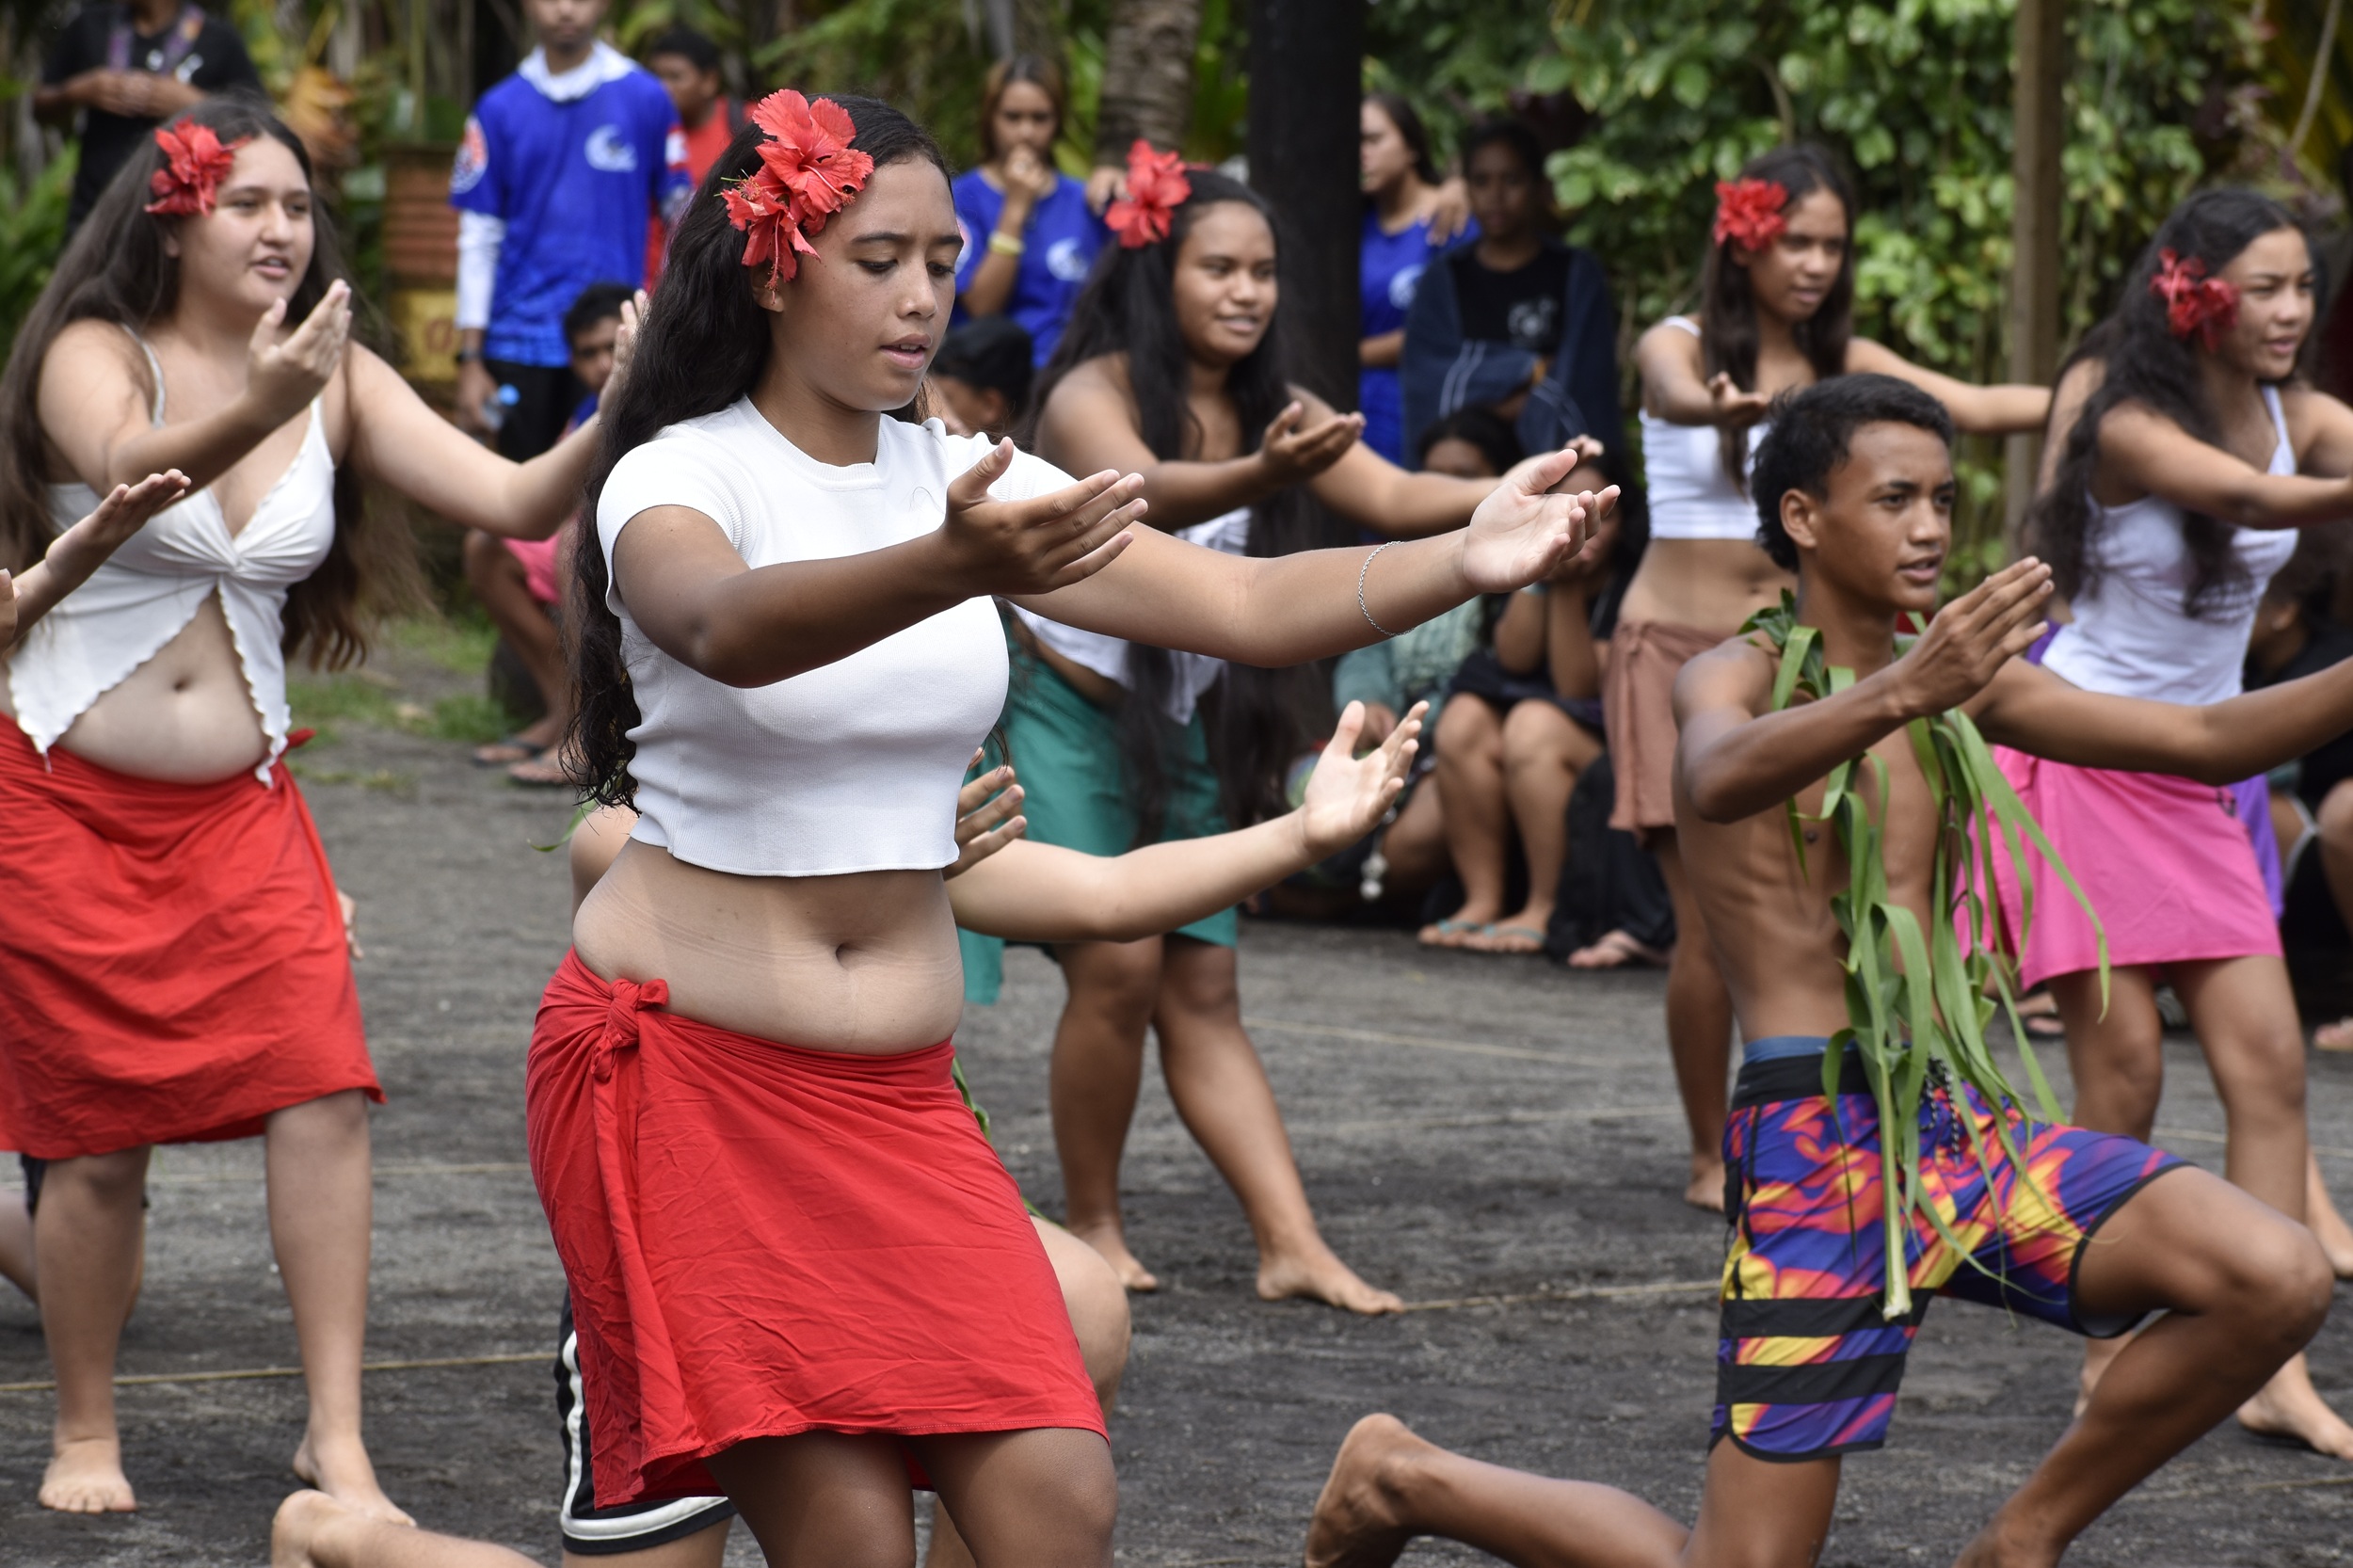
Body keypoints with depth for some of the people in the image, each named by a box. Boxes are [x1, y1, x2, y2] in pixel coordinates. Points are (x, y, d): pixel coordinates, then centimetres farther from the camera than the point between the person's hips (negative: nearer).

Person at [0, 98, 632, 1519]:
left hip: (239, 811, 3)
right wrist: (254, 409, -52)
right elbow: (130, 468, -32)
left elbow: (514, 500, -9)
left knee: (324, 1095, -12)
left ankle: (338, 1441, -9)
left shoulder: (341, 385, 2)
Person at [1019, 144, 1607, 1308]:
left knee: (1203, 990, 2)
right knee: (1118, 964, -17)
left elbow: (1391, 497, -11)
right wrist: (1259, 477, -57)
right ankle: (1092, 1229, -1)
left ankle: (1291, 1247, -4)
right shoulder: (1091, 395, -15)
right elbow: (1143, 491, -37)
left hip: (1179, 723, 6)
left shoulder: (1268, 409, 3)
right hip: (1064, 709, -6)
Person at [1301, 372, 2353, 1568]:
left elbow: (2207, 741, 10)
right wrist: (1899, 696, -48)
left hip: (1962, 1121, 6)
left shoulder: (1962, 683, 15)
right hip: (1820, 1146, -6)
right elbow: (1720, 782, -31)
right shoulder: (1737, 677, -5)